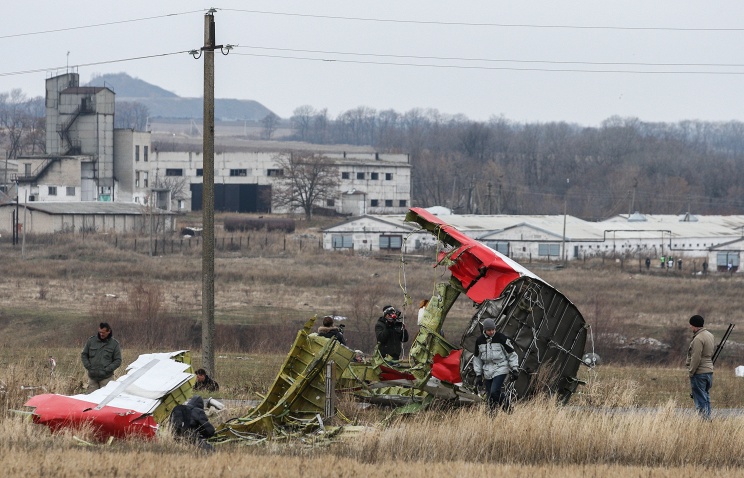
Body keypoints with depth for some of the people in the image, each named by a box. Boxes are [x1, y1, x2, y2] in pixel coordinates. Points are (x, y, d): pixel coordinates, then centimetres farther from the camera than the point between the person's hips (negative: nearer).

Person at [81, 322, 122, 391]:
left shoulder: (114, 344, 2)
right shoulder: (91, 341, 6)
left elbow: (118, 361, 2)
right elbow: (84, 355, 13)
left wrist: (107, 370, -10)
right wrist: (88, 367, -2)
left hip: (106, 378, -2)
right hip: (92, 377, 2)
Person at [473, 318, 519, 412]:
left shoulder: (501, 338, -8)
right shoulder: (480, 340, 4)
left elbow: (511, 354, -1)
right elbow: (477, 358, 15)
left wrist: (515, 369, -4)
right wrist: (478, 375, 12)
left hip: (500, 369, -5)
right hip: (487, 372, 5)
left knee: (494, 392, -20)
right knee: (489, 396, 1)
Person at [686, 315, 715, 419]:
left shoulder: (698, 339, -18)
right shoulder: (710, 335, 10)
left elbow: (696, 358, -21)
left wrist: (691, 372, -12)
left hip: (699, 373, -9)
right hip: (709, 370, 9)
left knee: (700, 399, -4)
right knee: (706, 397, 16)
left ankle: (703, 418, -6)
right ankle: (707, 418, 19)